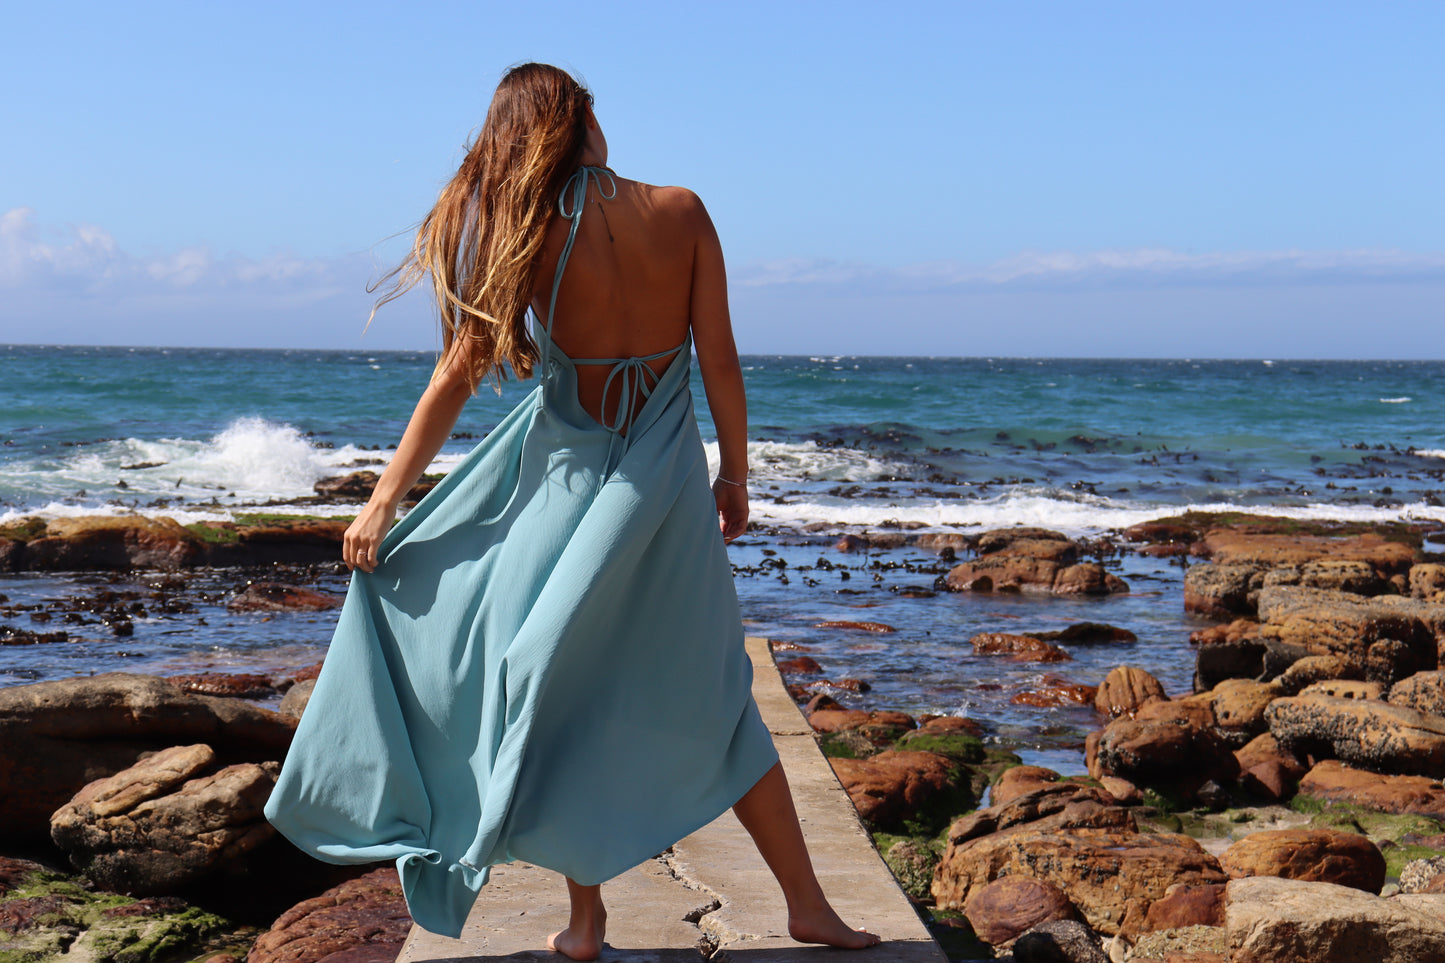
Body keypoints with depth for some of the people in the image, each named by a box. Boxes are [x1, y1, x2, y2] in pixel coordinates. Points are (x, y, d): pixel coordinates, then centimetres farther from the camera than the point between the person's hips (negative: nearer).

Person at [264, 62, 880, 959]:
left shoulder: (529, 233, -8)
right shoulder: (681, 212, -6)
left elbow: (457, 376, -5)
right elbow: (720, 360, -3)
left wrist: (384, 500, 1)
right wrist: (736, 472, 11)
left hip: (568, 478, -2)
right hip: (667, 482, 2)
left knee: (560, 698, 12)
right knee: (711, 699, 13)